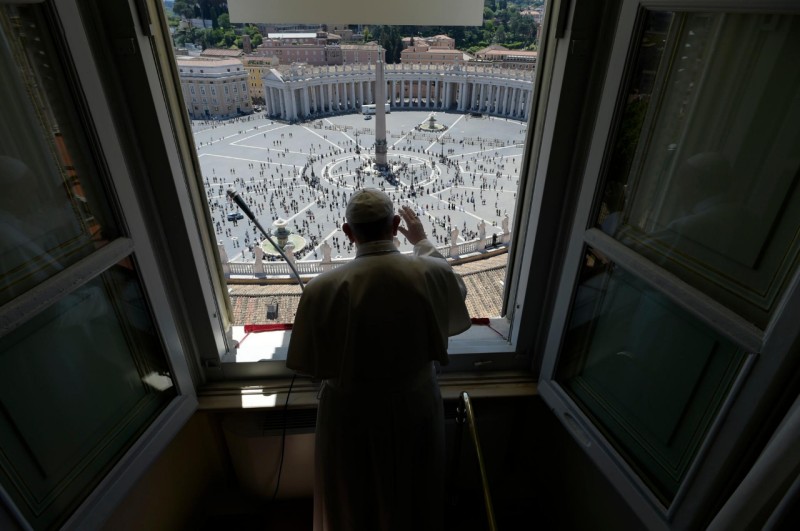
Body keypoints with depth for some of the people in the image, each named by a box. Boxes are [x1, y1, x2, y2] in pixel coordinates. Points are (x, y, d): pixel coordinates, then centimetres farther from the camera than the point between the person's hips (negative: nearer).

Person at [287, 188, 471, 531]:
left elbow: (310, 365, -12)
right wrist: (423, 243, 14)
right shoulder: (432, 275, -20)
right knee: (413, 497, 30)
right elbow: (456, 291, 6)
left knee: (353, 501, 28)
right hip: (415, 408, 2)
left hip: (350, 415, -1)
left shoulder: (322, 289, -24)